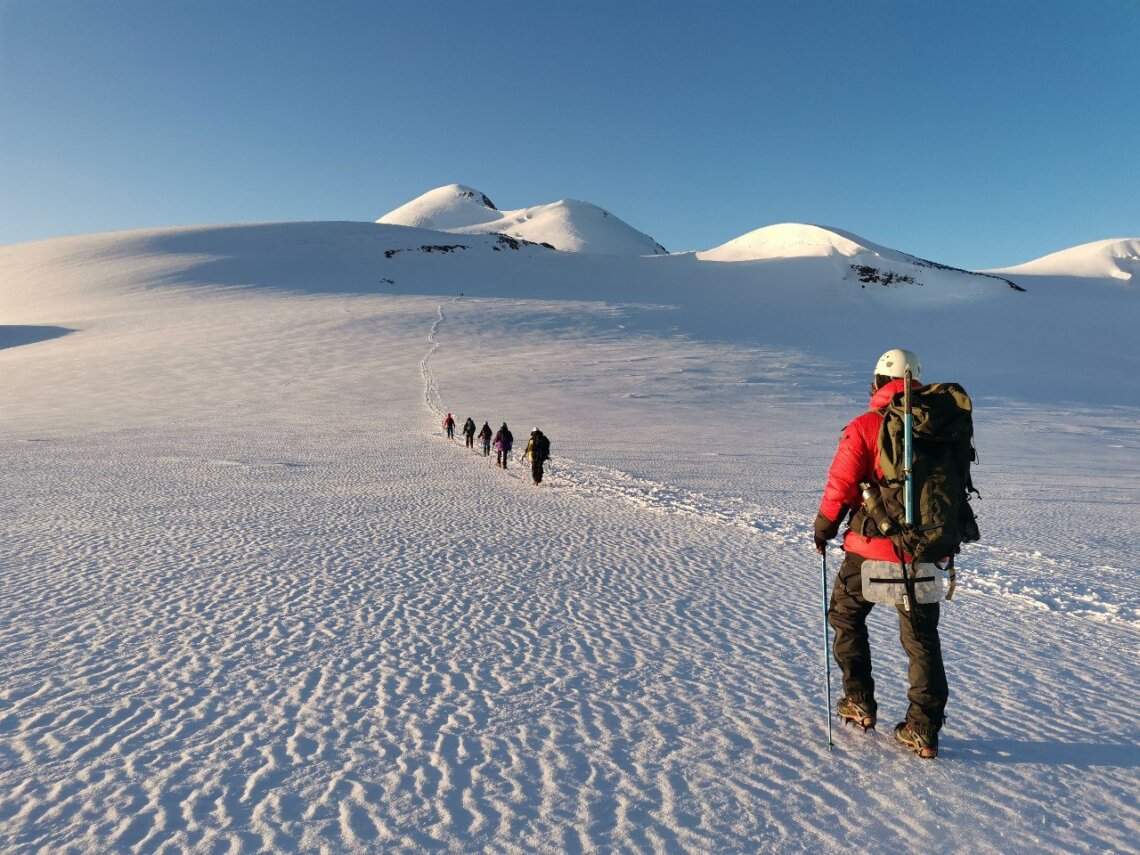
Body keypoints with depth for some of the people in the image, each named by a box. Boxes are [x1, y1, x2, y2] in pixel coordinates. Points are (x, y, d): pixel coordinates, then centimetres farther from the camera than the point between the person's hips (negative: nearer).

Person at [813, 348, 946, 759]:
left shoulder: (865, 427, -12)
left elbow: (840, 487, -12)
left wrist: (823, 529, 5)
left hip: (872, 548, -4)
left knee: (846, 616, 19)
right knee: (922, 637, 13)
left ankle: (860, 702, 22)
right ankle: (924, 729, 15)